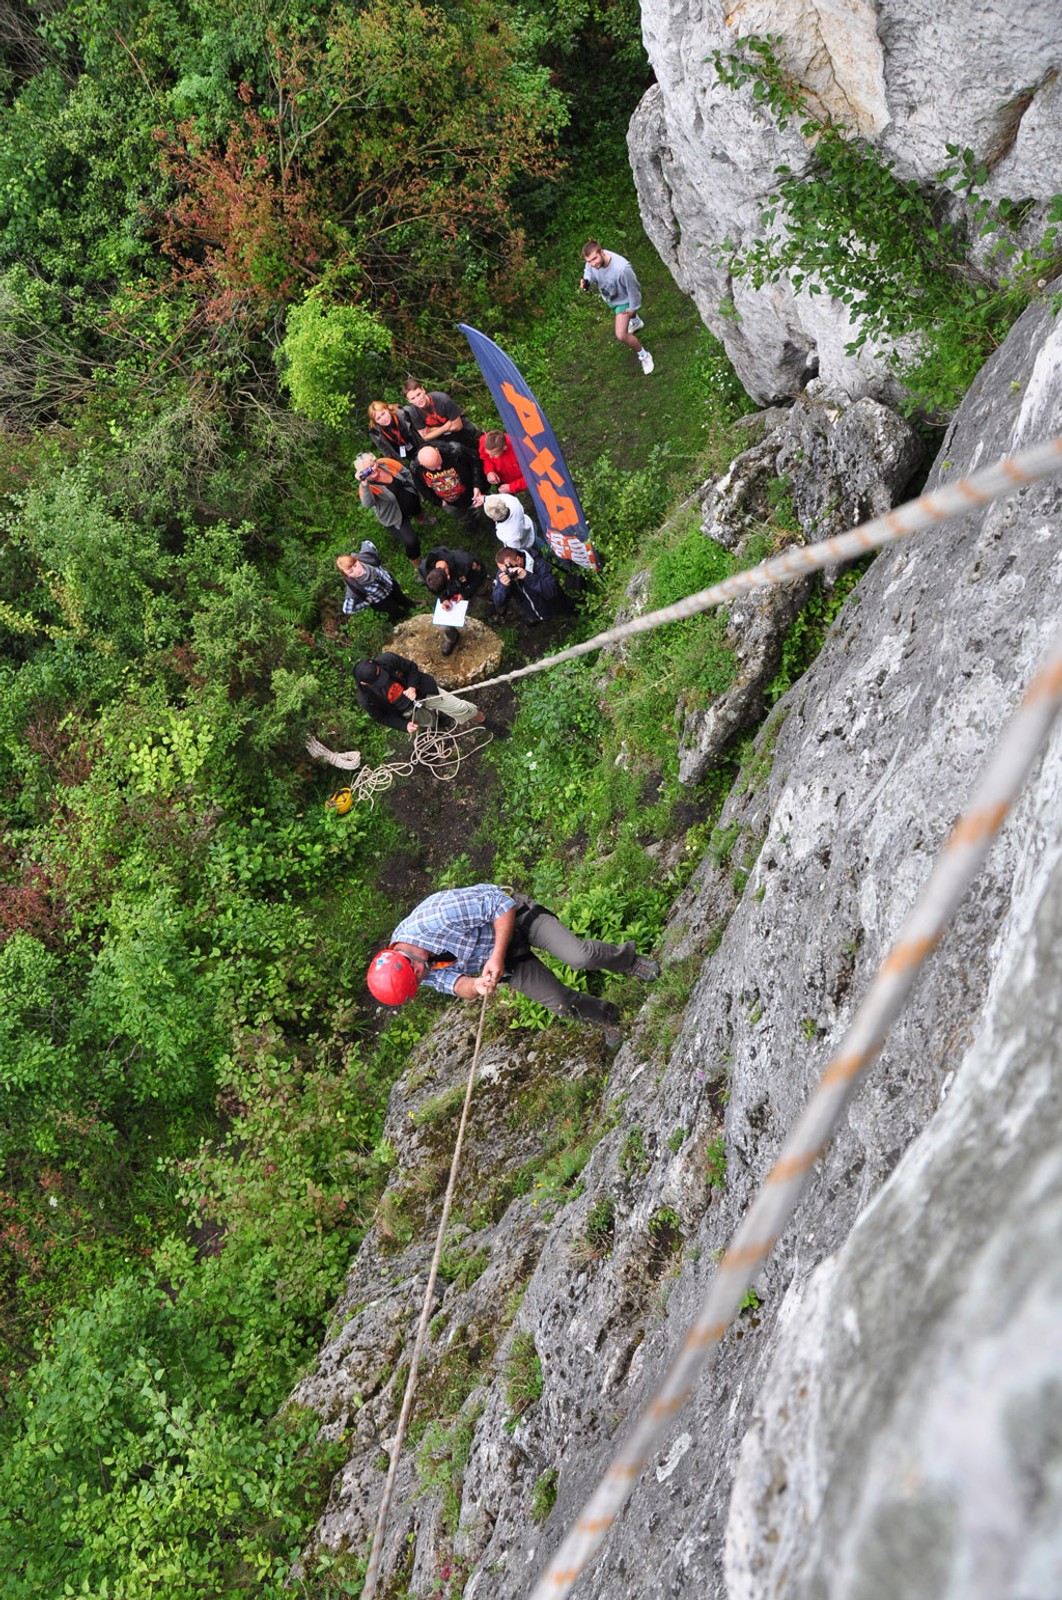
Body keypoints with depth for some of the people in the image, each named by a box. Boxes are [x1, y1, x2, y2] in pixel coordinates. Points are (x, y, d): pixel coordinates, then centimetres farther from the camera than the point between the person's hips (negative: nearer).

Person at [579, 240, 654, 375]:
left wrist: (632, 307, -13)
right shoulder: (592, 260, -31)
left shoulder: (622, 268, -47)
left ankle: (644, 355, 17)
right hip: (608, 297, 6)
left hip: (623, 300, -6)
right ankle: (636, 321, 73)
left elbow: (633, 288, -29)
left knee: (621, 335, -11)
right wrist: (586, 281, -31)